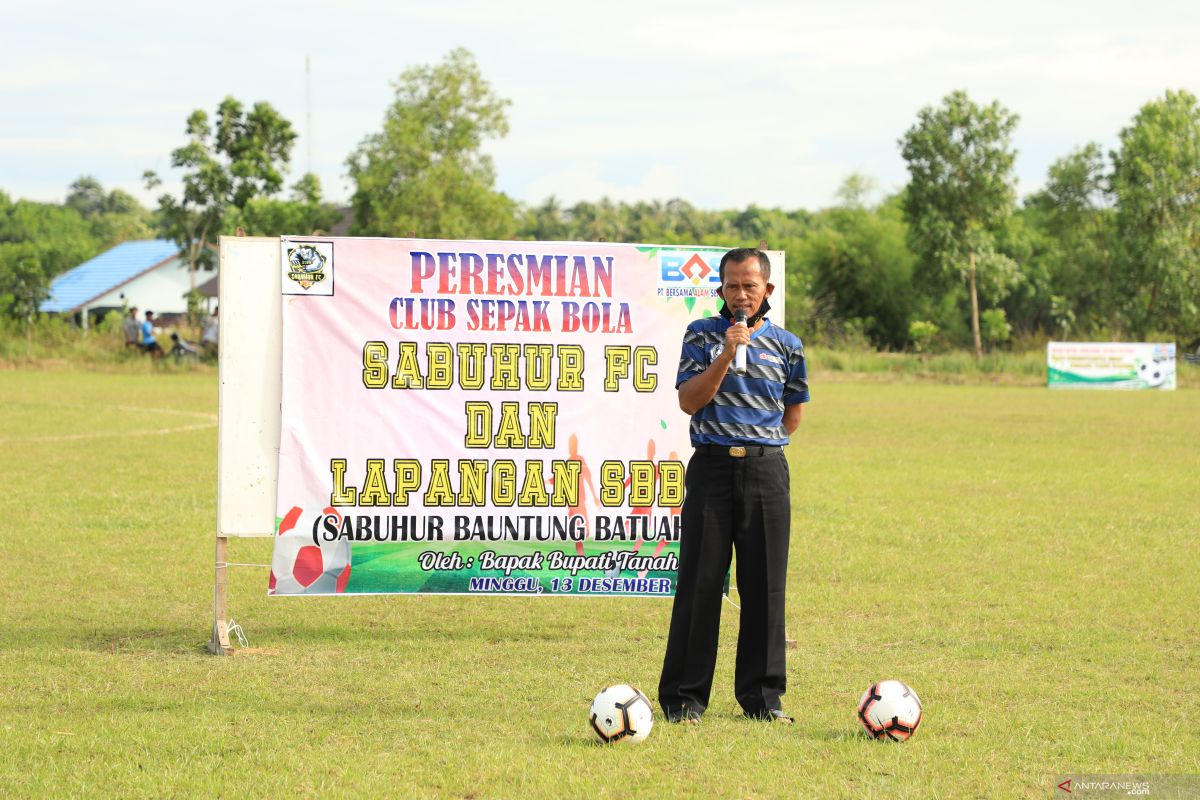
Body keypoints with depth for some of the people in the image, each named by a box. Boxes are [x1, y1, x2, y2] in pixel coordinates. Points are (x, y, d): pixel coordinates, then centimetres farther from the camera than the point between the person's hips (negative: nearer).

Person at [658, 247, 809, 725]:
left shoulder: (786, 345, 9)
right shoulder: (702, 335, 4)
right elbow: (689, 401, -6)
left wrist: (761, 444, 13)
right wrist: (726, 355, -14)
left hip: (766, 470, 2)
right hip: (712, 467, -2)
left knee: (765, 586, 3)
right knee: (700, 583, -2)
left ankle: (763, 696, 11)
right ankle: (683, 698, 2)